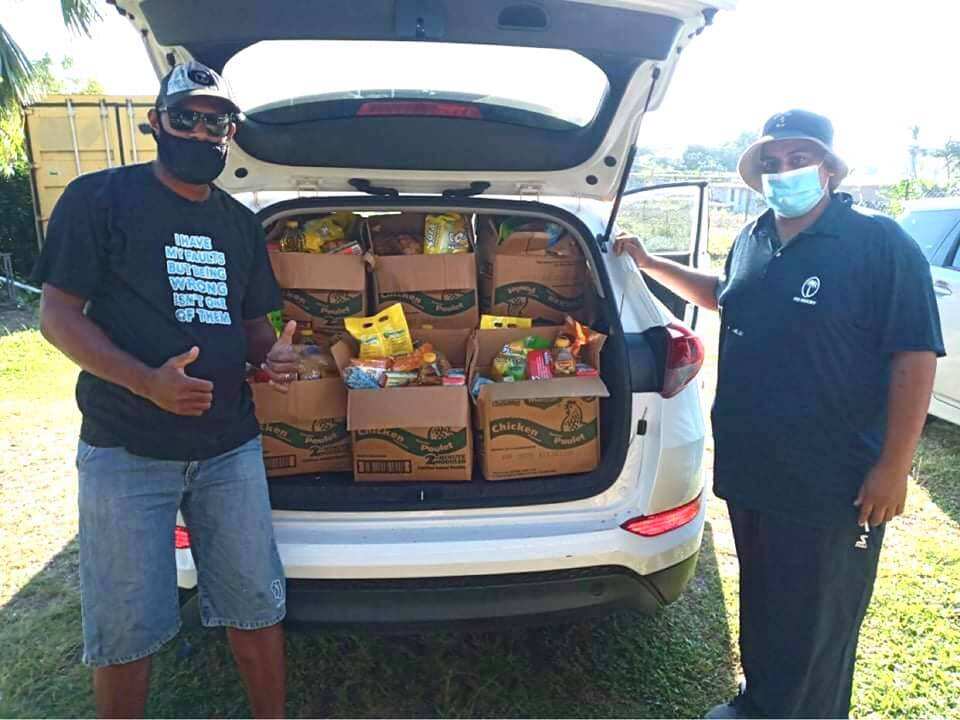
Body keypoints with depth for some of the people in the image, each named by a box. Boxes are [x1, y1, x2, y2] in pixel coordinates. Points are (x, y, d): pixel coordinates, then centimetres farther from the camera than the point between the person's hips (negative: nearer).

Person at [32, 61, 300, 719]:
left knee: (256, 604, 12)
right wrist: (147, 381, -22)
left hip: (231, 447, 4)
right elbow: (58, 314, -6)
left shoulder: (241, 223, 13)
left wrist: (272, 355, -5)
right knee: (126, 628, 8)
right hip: (126, 450, -4)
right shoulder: (99, 198, -1)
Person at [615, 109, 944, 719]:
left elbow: (915, 357, -13)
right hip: (749, 467, 7)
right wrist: (650, 264, 24)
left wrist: (894, 467, -16)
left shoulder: (881, 245, -11)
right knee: (760, 603, 23)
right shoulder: (753, 241, 8)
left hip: (830, 484, -6)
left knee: (812, 624, 10)